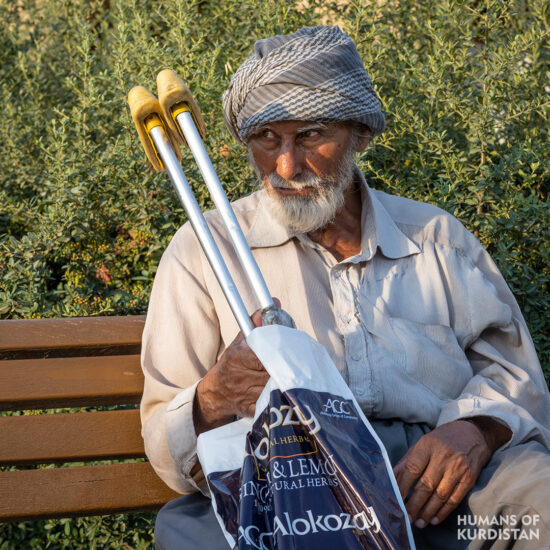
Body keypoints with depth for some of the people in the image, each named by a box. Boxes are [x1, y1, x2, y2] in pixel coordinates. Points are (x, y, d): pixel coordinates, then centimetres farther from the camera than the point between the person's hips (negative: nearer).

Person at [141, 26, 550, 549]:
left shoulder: (435, 235, 21)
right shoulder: (202, 251, 12)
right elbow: (166, 444, 6)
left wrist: (476, 429, -8)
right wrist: (214, 400, -19)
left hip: (443, 486, 2)